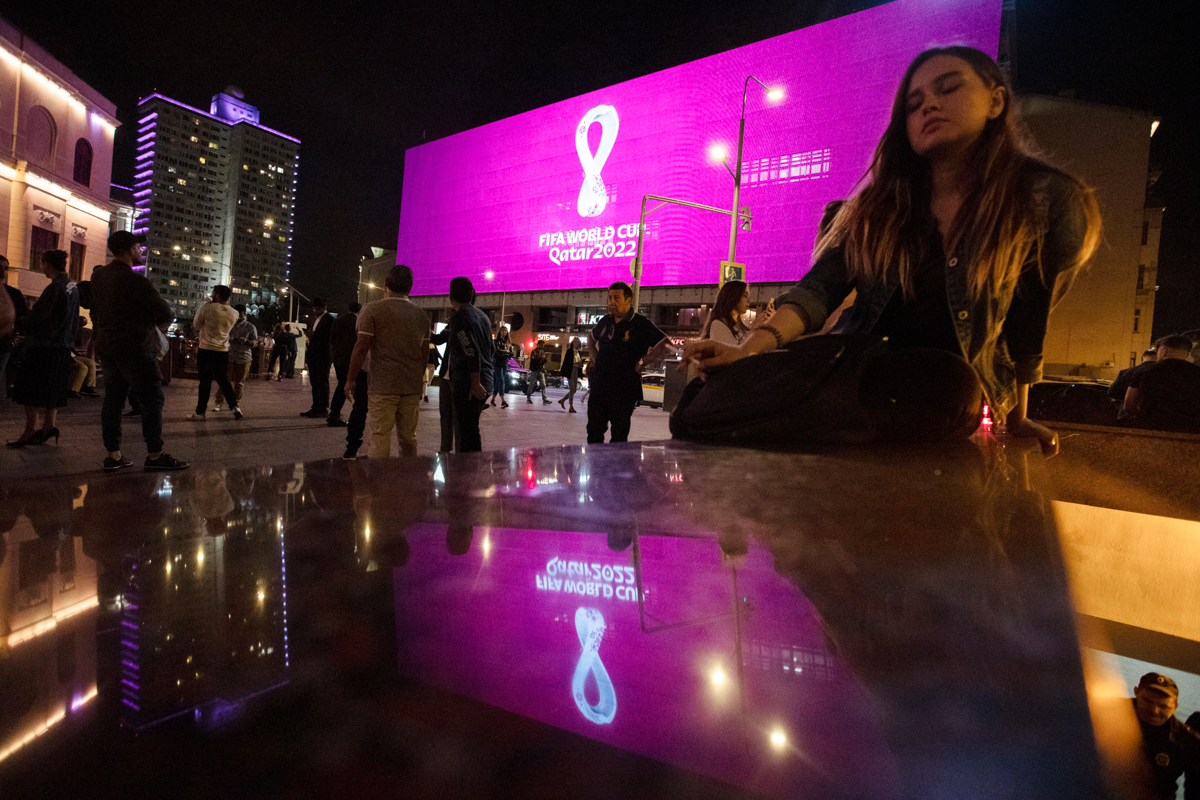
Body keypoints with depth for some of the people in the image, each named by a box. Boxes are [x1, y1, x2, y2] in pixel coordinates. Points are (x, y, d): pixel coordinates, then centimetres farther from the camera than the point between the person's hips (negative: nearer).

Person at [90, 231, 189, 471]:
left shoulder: (98, 276, 10)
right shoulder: (135, 280, -15)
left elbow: (95, 312, 18)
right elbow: (165, 313, -14)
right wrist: (157, 326, 6)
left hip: (106, 347, 8)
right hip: (135, 349, -8)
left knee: (113, 398, 10)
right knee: (152, 400, -2)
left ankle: (113, 455, 12)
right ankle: (154, 455, -1)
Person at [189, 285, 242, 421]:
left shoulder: (206, 308, -10)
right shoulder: (234, 314, 3)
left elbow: (196, 325, 2)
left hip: (206, 350, -4)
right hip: (223, 351, 4)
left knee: (205, 381, 1)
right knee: (223, 380, 12)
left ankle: (200, 412, 7)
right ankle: (235, 407, 1)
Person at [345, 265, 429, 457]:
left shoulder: (373, 310, -3)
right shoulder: (421, 314, 10)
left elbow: (361, 348, -7)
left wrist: (351, 379, 2)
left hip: (383, 386, -4)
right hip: (412, 388, 5)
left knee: (380, 437, -3)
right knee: (408, 438, 11)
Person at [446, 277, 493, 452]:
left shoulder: (459, 317, -11)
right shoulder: (482, 316, 16)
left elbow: (472, 352, -20)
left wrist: (475, 383, -19)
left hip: (467, 385, -9)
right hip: (485, 381, 9)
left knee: (465, 433, -6)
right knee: (471, 430, 17)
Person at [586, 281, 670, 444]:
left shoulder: (641, 325, -8)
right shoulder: (606, 321, 10)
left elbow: (665, 345, -12)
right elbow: (591, 336, 30)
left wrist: (643, 361, -13)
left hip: (624, 392, -5)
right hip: (598, 387, 5)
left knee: (619, 438, 3)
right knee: (594, 433, 10)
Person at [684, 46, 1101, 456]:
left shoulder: (1045, 201, -1)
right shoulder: (883, 203, 5)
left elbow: (1027, 324, 4)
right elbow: (821, 285, -9)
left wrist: (1016, 420, 13)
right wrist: (753, 347, -27)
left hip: (951, 407, -1)